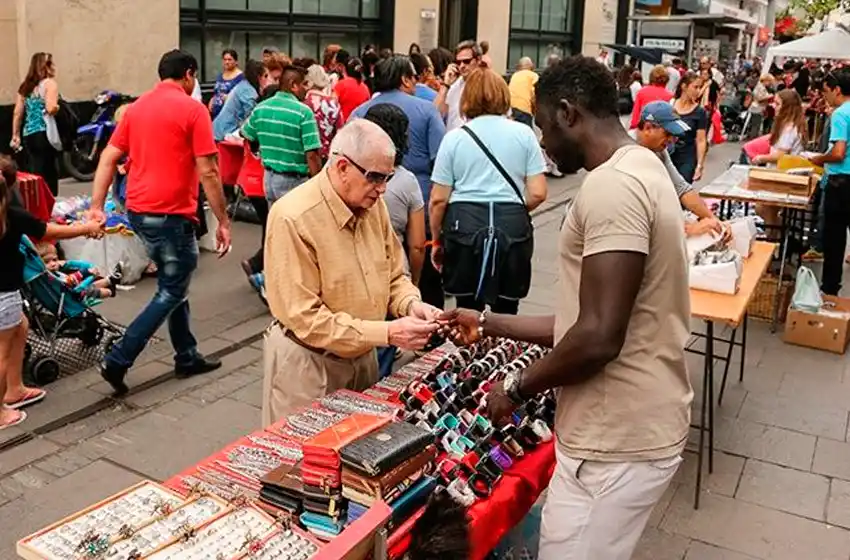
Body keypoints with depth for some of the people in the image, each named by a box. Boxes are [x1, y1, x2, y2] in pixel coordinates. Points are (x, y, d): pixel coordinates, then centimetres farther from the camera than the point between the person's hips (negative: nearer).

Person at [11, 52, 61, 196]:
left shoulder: (25, 86, 15)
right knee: (48, 174, -2)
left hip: (28, 136, 7)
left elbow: (17, 113, 13)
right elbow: (51, 108, -20)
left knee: (33, 175, 10)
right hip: (45, 135, -7)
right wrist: (60, 107, 0)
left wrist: (15, 136, 17)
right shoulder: (49, 83, -4)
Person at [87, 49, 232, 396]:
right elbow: (208, 172, -13)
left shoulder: (136, 107, 12)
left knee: (174, 284, 20)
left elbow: (108, 158, 8)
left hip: (138, 211, 8)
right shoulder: (192, 109, -9)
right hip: (171, 214, -8)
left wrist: (96, 206, 7)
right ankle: (118, 360, -1)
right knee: (171, 293, 4)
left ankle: (187, 357, 28)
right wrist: (223, 221, -7)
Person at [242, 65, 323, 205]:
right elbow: (312, 155, -20)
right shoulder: (304, 112, -17)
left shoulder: (260, 108, 3)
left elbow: (246, 135, 16)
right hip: (295, 181, -6)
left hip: (269, 178, 7)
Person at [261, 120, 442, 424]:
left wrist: (410, 304, -14)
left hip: (363, 356, 7)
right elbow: (306, 319, -25)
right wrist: (387, 333, -28)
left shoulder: (372, 203, -3)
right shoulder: (293, 218, -24)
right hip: (308, 364, -6)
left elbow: (393, 275, 8)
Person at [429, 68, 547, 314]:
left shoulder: (454, 137, 2)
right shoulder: (524, 134, 3)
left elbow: (438, 199, 0)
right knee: (506, 312, 11)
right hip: (512, 227, 0)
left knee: (467, 312, 12)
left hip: (464, 225, 0)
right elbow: (537, 194, -1)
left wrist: (437, 241, 14)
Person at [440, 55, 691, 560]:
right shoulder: (638, 169, 14)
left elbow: (599, 338, -26)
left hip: (618, 441, -10)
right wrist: (490, 324, 18)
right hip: (626, 427, 10)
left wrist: (518, 388, -9)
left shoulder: (611, 185, -20)